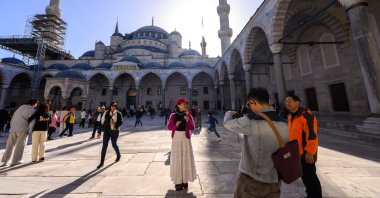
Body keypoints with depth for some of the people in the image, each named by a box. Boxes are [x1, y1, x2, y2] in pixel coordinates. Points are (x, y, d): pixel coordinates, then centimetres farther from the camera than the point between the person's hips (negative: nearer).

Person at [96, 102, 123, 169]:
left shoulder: (118, 114, -7)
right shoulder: (106, 113, 5)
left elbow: (121, 122, -12)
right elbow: (103, 122, 10)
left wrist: (115, 125, -31)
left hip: (114, 131, -3)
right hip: (106, 131, 4)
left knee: (114, 144, 9)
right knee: (104, 146, 2)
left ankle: (118, 155, 37)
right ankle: (102, 162, 12)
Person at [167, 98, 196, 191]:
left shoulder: (188, 115, -1)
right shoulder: (173, 115, -3)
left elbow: (192, 128, -4)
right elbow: (169, 127, -2)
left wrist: (188, 121, -21)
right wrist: (176, 125, -20)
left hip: (186, 138, 1)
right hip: (176, 138, -1)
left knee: (186, 158, 6)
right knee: (177, 159, 3)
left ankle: (185, 180, 23)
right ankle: (178, 181, 18)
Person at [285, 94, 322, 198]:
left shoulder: (306, 115, -19)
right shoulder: (290, 117, 8)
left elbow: (312, 135, -22)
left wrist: (309, 152, -22)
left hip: (306, 153, -8)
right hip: (296, 153, 9)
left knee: (310, 176, 4)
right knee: (304, 176, 21)